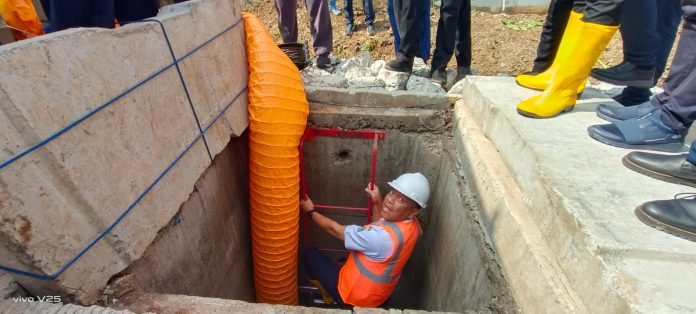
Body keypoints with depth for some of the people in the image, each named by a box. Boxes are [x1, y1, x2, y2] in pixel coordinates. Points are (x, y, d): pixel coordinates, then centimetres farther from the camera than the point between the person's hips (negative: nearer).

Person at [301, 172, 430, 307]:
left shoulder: (383, 236, -38)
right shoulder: (411, 224, -13)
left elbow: (335, 229, -23)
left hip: (355, 297, -8)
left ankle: (326, 295, 30)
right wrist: (377, 202, -2)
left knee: (311, 254, 7)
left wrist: (310, 211, -9)